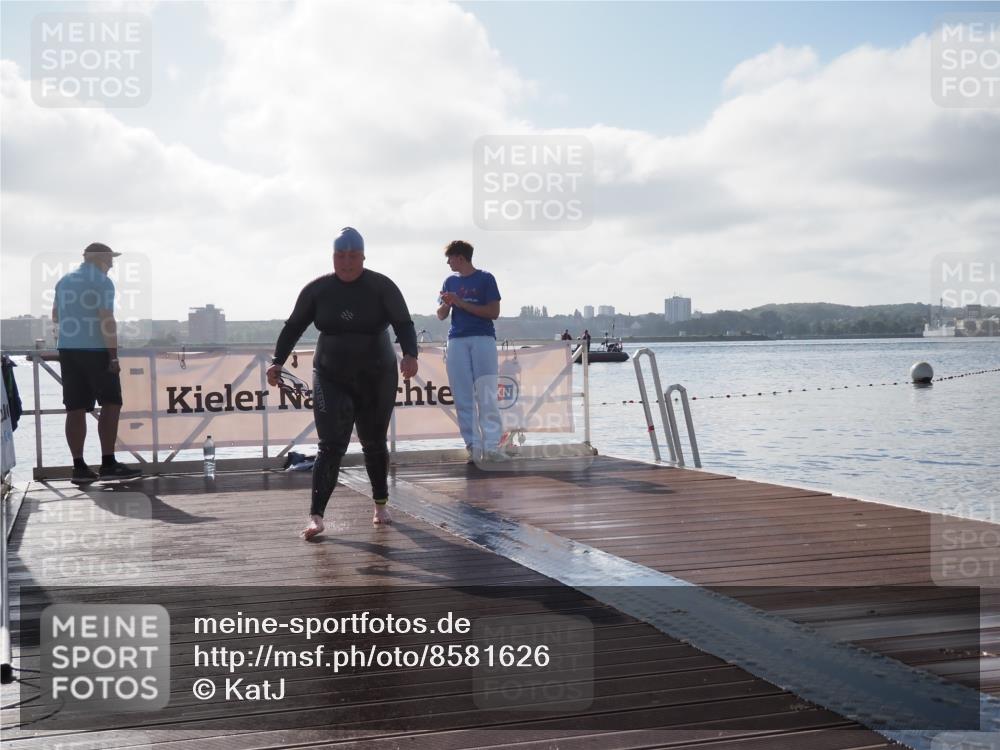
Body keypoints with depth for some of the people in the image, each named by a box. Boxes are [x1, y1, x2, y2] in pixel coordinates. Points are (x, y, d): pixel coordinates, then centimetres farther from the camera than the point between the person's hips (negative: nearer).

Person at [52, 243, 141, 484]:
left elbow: (55, 317, 25)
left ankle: (79, 467, 4)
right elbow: (107, 320, -14)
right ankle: (108, 463, -9)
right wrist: (114, 356, -15)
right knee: (111, 403, -3)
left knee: (76, 408, 5)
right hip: (96, 349, -7)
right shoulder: (103, 282, -6)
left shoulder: (64, 281, 15)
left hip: (67, 349, 7)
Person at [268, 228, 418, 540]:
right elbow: (293, 326, 4)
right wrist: (278, 361, -8)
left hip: (376, 379, 0)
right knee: (330, 446, -11)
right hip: (331, 380, 0)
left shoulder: (382, 287, -6)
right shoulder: (317, 289, -2)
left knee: (374, 443, 12)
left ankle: (381, 506, 31)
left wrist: (410, 354, -29)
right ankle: (316, 516, -14)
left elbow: (403, 324, -10)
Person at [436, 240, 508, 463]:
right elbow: (441, 316, 17)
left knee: (487, 395, -9)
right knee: (463, 397, -1)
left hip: (483, 338, -4)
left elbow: (494, 312, -5)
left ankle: (492, 446, -11)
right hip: (457, 341, 4)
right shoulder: (450, 281, 16)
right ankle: (473, 446, 0)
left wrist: (462, 304, -9)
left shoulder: (485, 279, 3)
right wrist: (446, 304, -6)